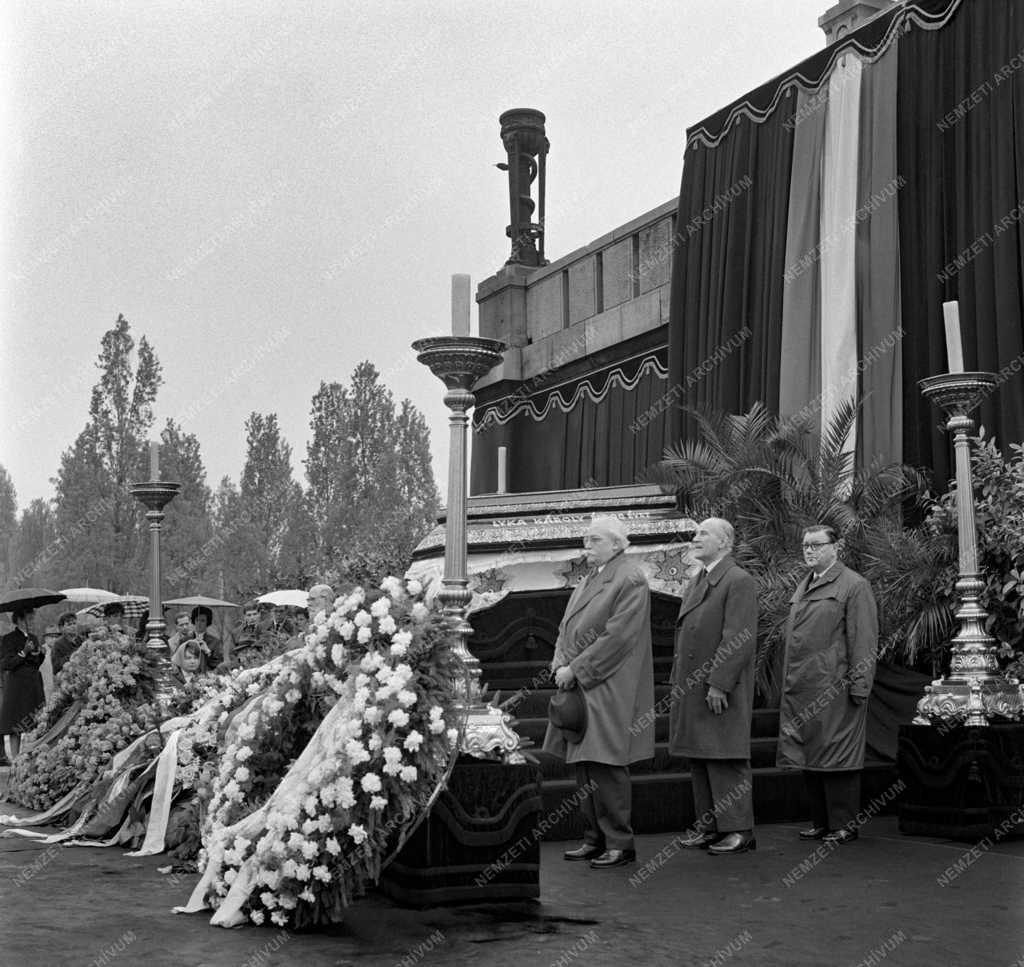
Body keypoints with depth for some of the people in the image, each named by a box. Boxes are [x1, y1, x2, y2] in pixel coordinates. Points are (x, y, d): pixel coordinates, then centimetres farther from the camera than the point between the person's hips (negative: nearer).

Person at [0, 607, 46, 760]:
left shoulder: (33, 638, 16)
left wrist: (40, 654, 0)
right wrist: (23, 653, -18)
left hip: (34, 686, 6)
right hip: (16, 687, -6)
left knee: (32, 727, 1)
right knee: (13, 729, -7)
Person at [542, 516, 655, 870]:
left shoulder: (631, 581, -11)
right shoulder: (588, 581, 17)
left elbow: (617, 637, -18)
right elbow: (567, 627, 18)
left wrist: (576, 669, -16)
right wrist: (560, 665, 0)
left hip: (609, 690, -9)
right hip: (580, 685, 9)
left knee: (605, 766, -7)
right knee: (584, 767, 11)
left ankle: (619, 843, 3)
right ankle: (595, 839, 19)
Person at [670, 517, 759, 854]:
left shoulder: (739, 582, -11)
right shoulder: (699, 581, 18)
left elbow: (739, 639, -18)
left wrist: (718, 684, -21)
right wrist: (678, 682, 16)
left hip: (721, 690, -9)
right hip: (692, 688, 9)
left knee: (725, 761, -4)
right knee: (698, 760, 12)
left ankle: (738, 830, 3)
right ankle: (708, 824, 20)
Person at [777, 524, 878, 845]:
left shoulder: (854, 586, -5)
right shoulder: (803, 586, 19)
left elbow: (864, 642, -10)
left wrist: (858, 686, -15)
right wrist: (788, 682, 16)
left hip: (835, 689, -8)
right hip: (800, 690, 8)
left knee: (836, 757, -3)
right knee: (809, 758, 11)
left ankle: (843, 824, 6)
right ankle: (821, 822, 20)